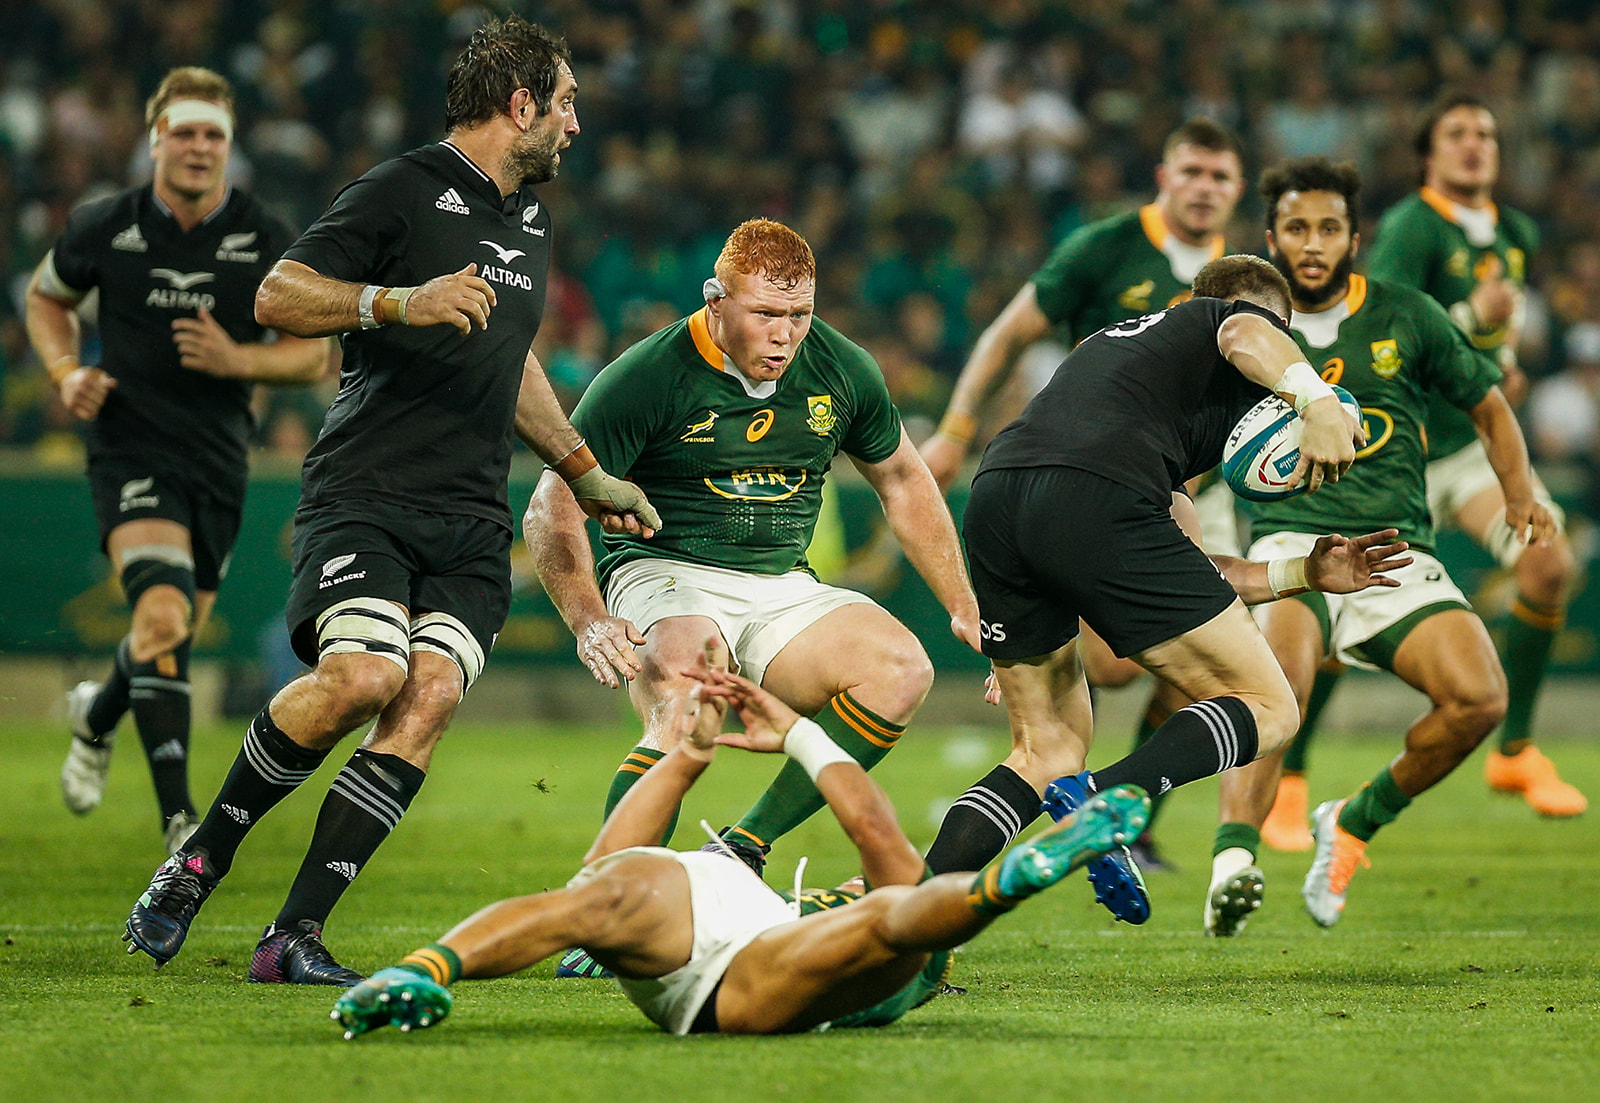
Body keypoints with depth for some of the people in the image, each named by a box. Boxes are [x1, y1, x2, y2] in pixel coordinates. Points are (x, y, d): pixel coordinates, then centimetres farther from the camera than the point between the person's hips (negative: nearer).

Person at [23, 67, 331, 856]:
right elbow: (46, 296, 16)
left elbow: (311, 354, 2)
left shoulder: (269, 242, -4)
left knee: (177, 633, 16)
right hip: (130, 446, -3)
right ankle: (179, 818, -25)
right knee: (162, 612, -24)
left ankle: (97, 718, 52)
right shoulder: (105, 227, -4)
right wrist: (66, 373, -2)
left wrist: (237, 359, -17)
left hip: (219, 462, 3)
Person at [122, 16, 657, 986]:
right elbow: (277, 296, -8)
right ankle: (201, 860, -5)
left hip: (472, 524, 6)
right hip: (366, 495, -6)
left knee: (431, 693, -17)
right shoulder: (404, 192, -2)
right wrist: (400, 300, -21)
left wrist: (589, 476, 40)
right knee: (361, 675, -27)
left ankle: (296, 936, -15)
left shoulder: (532, 220, 23)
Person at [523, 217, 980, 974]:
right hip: (661, 575, -5)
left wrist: (966, 611, 15)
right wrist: (588, 621, -28)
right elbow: (551, 511, -11)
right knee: (687, 707, -37)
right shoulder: (648, 376, -13)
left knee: (902, 670, -22)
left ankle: (742, 851, -16)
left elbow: (902, 482, 19)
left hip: (783, 590, 5)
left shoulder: (841, 371, 2)